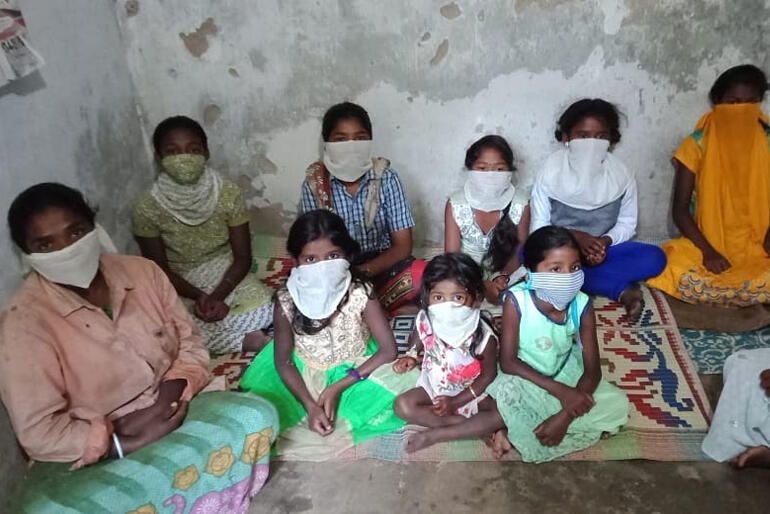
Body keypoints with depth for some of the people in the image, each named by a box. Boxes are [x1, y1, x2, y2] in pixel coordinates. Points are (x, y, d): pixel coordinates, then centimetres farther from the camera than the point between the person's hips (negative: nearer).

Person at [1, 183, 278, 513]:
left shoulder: (143, 272, -3)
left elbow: (191, 345, 3)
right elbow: (38, 434, -15)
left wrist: (169, 396, -15)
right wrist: (132, 444, -21)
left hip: (167, 415, 3)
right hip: (88, 454, -2)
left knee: (255, 416, -20)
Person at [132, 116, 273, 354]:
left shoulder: (229, 194, -14)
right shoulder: (147, 207, -15)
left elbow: (242, 257, -9)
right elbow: (160, 270, -9)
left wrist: (217, 296, -24)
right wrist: (200, 297, -23)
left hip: (226, 276, 0)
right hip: (179, 285, 1)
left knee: (265, 308, -25)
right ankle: (246, 340, -14)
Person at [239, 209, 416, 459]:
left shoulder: (360, 293, -24)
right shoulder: (286, 301, -21)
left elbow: (388, 350, -21)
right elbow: (283, 361, -10)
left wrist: (337, 387, -24)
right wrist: (310, 406, -22)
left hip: (354, 370, 0)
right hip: (305, 373, 0)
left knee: (402, 387, -26)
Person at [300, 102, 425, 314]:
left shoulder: (386, 178, -6)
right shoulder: (314, 184, -6)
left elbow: (403, 245, -6)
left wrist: (364, 271, -23)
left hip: (380, 266, 0)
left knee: (420, 273, -29)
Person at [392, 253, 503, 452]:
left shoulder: (483, 335, -26)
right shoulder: (425, 321, -19)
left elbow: (488, 374, -15)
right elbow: (416, 340, 5)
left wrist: (455, 402, -20)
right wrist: (410, 356, -17)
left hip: (472, 390, -2)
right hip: (434, 386, 2)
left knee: (502, 414, -25)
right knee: (403, 406, -21)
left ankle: (436, 435, -19)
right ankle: (475, 427, -17)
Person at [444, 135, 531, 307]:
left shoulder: (520, 203, -13)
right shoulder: (456, 204, -15)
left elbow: (520, 250, -1)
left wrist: (503, 277, -20)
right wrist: (483, 286, -27)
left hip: (507, 274, 1)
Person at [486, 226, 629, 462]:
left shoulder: (582, 305, -16)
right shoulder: (516, 301, -24)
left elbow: (592, 370, -14)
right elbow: (508, 362, -23)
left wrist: (566, 415, -28)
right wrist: (560, 390, -30)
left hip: (566, 375, 5)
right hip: (525, 379, -5)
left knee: (618, 403, -17)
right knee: (506, 391, -38)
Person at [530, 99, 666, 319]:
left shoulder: (621, 174, -6)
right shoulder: (551, 172, -11)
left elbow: (627, 223, 2)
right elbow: (539, 228, -9)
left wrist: (606, 241, -19)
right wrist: (574, 237, -26)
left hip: (602, 250, 1)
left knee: (654, 258, -21)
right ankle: (621, 290, -28)